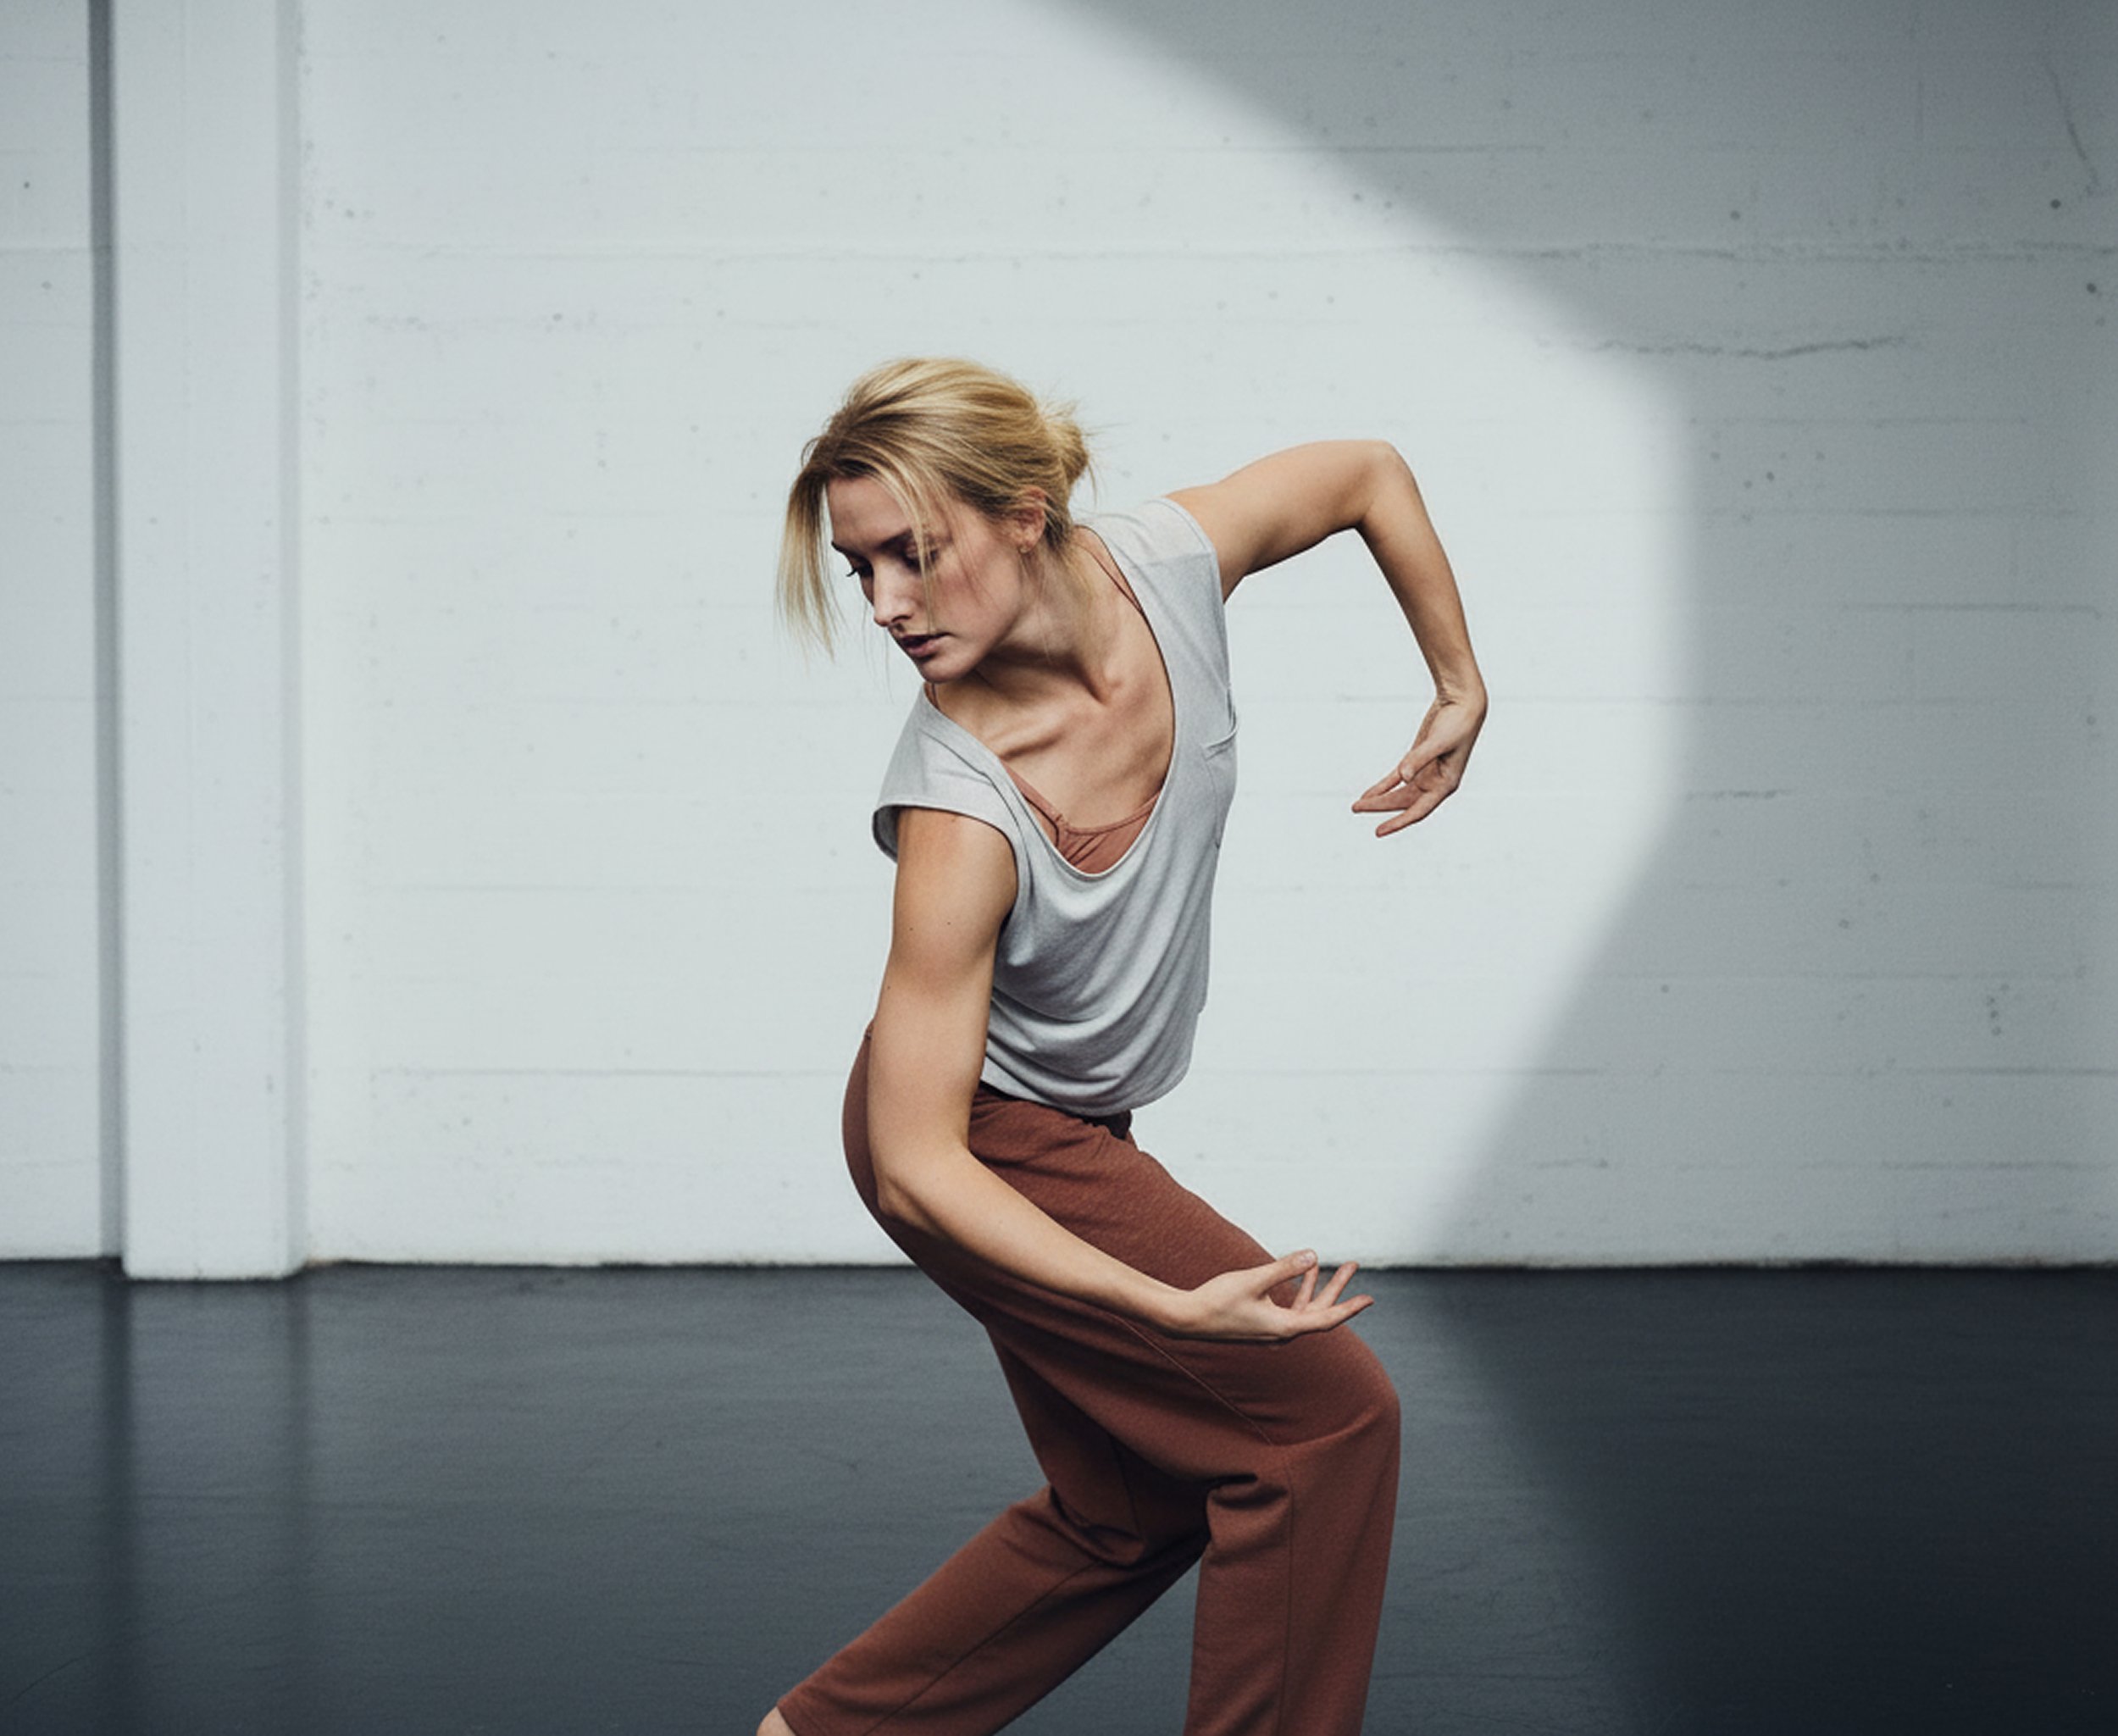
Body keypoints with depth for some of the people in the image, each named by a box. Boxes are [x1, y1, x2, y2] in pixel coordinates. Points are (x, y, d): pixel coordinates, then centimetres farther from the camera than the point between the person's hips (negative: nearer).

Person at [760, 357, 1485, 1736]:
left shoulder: (1169, 563, -23)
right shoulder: (958, 810, -36)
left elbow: (1368, 473, 0)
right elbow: (915, 1165, -32)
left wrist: (1462, 690, 4)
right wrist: (1173, 1305, -36)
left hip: (1076, 1127, 7)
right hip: (986, 1148, -7)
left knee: (1128, 1511, 18)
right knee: (1326, 1412, -7)